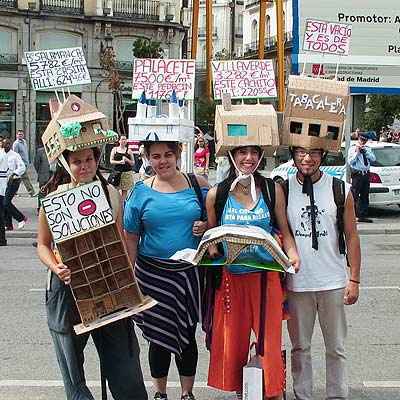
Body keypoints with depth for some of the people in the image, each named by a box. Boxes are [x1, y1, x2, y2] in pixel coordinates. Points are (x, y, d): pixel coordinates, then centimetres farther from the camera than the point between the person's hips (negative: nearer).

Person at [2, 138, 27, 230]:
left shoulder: (15, 155, -9)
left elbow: (22, 167, -18)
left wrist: (14, 174, -28)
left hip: (14, 181, -7)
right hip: (6, 181, 8)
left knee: (6, 202, -13)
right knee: (5, 203, 6)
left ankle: (21, 218, 1)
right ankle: (8, 225, 14)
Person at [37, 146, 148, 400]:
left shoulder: (112, 194, 4)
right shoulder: (55, 198, -4)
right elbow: (43, 245, 3)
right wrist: (56, 268, -16)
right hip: (69, 284, -1)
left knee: (122, 359, 2)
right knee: (72, 362, 9)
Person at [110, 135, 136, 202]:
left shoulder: (129, 151, 7)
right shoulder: (115, 149, 9)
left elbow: (133, 163, 8)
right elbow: (111, 161, 5)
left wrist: (127, 160, -11)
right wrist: (119, 162, -11)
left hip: (127, 173, 0)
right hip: (117, 172, 0)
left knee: (124, 190, 0)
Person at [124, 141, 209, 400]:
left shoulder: (197, 185, 2)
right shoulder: (141, 191, 0)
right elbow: (131, 237, 3)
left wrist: (205, 227, -11)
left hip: (189, 271, 1)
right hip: (153, 273, 0)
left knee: (187, 334, 8)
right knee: (158, 335, 7)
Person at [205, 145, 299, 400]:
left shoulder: (273, 190, 0)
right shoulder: (216, 194, 1)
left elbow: (285, 232, 5)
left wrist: (292, 253, -13)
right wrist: (212, 249, -10)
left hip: (266, 276, -1)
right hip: (231, 277, 1)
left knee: (270, 339, 1)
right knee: (233, 341, 10)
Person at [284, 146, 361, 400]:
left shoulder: (340, 190, -2)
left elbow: (351, 237, 2)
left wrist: (354, 280, -2)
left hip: (333, 283, 0)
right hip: (296, 283, 0)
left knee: (336, 348, 11)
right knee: (300, 347, 12)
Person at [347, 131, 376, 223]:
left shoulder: (367, 149, 15)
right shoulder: (352, 148, -1)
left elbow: (373, 159, 4)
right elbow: (350, 162, -9)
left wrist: (366, 151, -6)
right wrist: (357, 152, -14)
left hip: (366, 174, 6)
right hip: (357, 174, -6)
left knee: (365, 196, 9)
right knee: (354, 196, -9)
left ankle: (363, 216, 15)